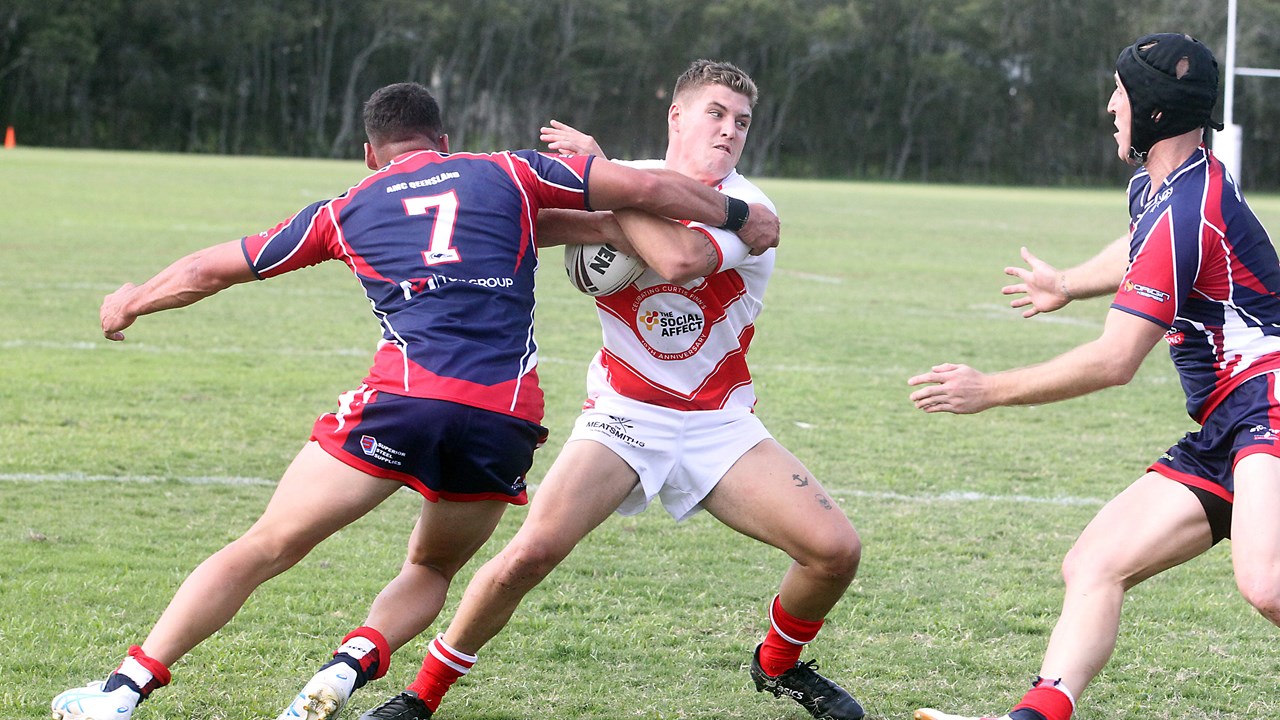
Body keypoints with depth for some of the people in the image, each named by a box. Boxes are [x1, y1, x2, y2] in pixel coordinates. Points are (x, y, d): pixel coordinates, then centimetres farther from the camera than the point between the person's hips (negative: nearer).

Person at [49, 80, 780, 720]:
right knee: (431, 568, 24)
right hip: (506, 417, 1)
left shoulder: (344, 212, 20)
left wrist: (131, 304, 46)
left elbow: (213, 269, 30)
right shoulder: (511, 173, 19)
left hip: (403, 399, -1)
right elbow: (647, 188, 13)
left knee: (264, 548, 5)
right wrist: (739, 216, 28)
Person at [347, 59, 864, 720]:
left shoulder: (747, 207, -9)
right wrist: (600, 224, -23)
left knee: (835, 548, -14)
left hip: (720, 424, 1)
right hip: (623, 414, 0)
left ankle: (779, 664, 17)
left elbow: (679, 256, -31)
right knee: (531, 552, -21)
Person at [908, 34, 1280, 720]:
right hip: (1221, 436, 11)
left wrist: (991, 391, -5)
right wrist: (1067, 286, 61)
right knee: (1093, 566, 1)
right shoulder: (1152, 188, 15)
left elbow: (1114, 361, -16)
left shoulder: (1183, 215, -17)